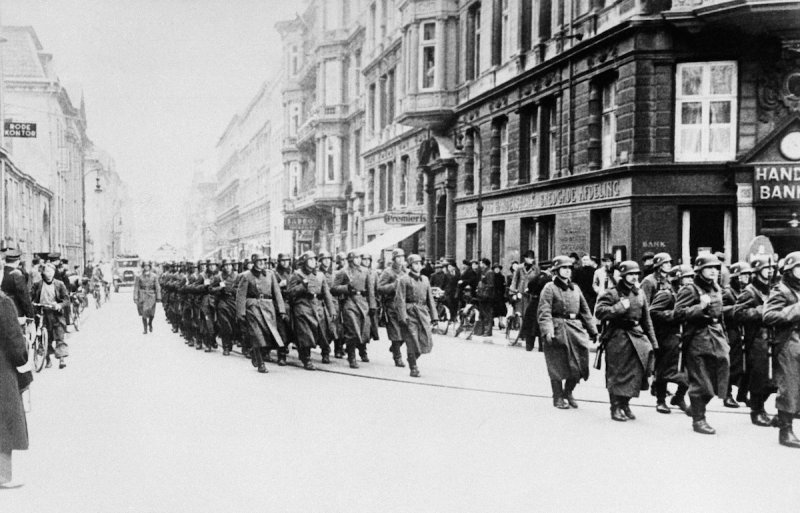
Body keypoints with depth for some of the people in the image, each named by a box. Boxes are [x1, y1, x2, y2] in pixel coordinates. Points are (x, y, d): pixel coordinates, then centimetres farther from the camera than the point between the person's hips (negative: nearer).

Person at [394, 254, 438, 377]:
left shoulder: (425, 279, 16)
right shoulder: (404, 279, -2)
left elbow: (430, 298, 18)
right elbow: (400, 299, -8)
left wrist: (434, 316, 12)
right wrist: (403, 316, -16)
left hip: (423, 312, 5)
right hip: (410, 313, -5)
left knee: (427, 341, -1)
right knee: (412, 342, -5)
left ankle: (412, 358, 25)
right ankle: (413, 368, 7)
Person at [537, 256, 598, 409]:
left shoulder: (575, 288, 14)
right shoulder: (550, 288, -5)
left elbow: (585, 311, 18)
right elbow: (544, 312, -12)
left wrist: (592, 331, 14)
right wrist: (547, 330, -25)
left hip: (576, 328, 6)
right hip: (558, 329, -6)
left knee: (579, 364, 3)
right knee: (557, 366, 2)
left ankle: (568, 393, 24)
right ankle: (558, 398, 16)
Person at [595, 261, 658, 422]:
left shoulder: (640, 293, 13)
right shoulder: (612, 293, -5)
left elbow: (646, 319, 18)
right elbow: (599, 312, -15)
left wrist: (652, 342, 14)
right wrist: (620, 307, -20)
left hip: (637, 335, 5)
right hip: (617, 336, -5)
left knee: (635, 371, -3)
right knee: (616, 374, -1)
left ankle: (625, 404, 13)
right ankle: (616, 408, 10)